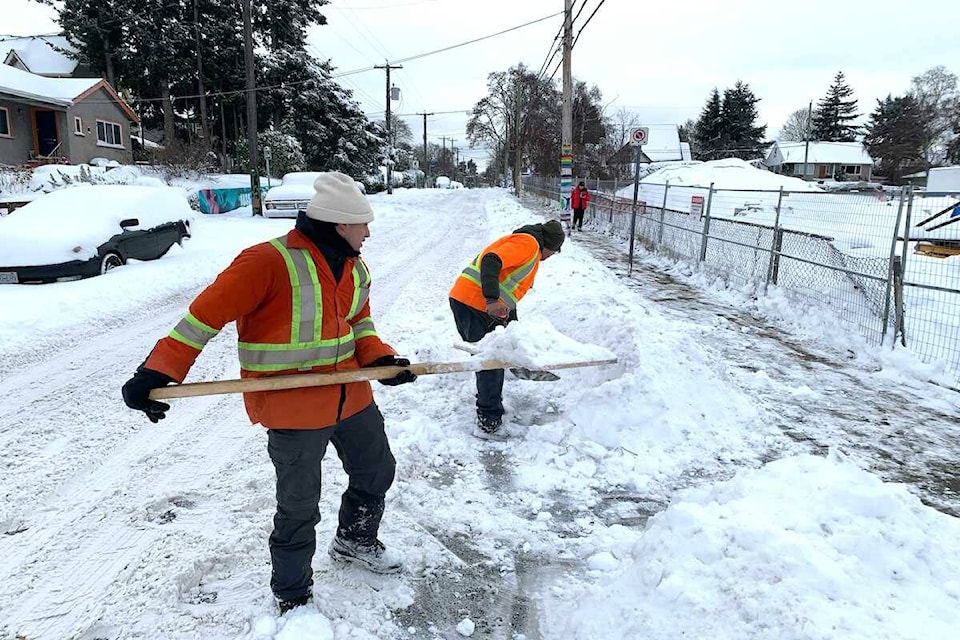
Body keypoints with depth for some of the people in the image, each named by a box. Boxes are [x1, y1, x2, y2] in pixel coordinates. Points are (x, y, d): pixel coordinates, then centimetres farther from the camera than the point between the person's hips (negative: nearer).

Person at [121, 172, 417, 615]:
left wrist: (379, 358, -3)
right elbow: (207, 312, -20)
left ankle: (355, 543, 52)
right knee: (299, 509, 7)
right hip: (292, 407, -8)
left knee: (377, 472, 23)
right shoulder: (269, 261, -20)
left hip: (351, 395, 8)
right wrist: (159, 371, -25)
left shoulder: (354, 268, 6)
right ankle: (292, 597, 33)